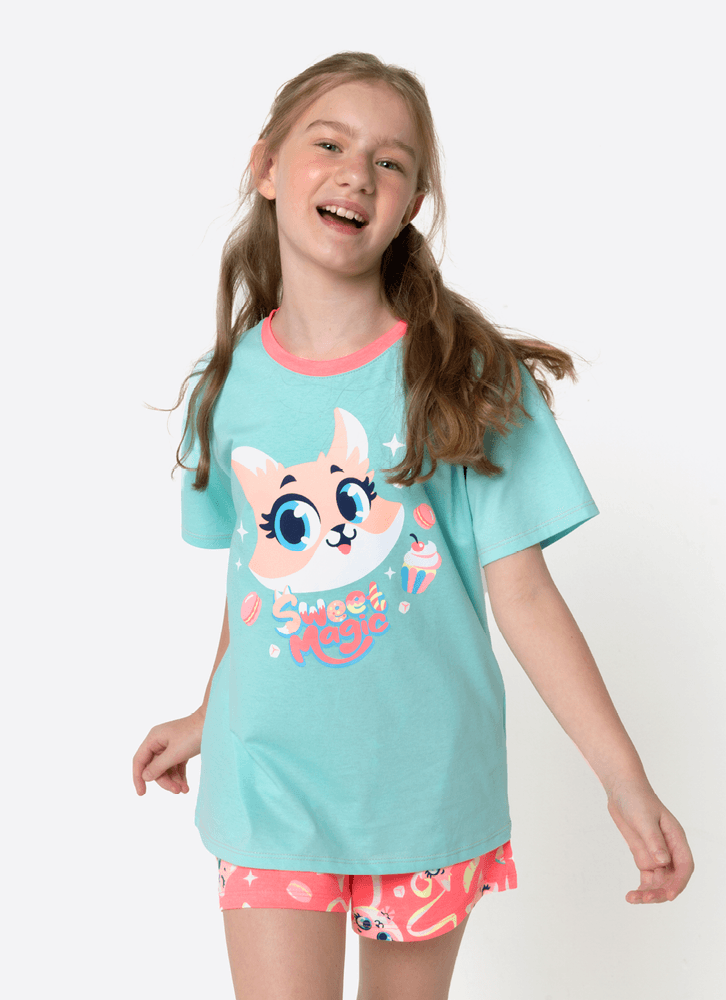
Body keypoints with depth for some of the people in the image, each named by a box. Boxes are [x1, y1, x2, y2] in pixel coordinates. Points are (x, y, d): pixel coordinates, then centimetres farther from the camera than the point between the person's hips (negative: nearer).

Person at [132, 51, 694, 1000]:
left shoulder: (468, 375, -9)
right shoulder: (229, 381, -1)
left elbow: (522, 594, -10)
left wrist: (626, 783, -13)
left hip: (428, 783, -1)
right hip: (269, 788, 1)